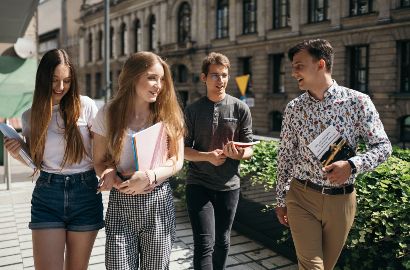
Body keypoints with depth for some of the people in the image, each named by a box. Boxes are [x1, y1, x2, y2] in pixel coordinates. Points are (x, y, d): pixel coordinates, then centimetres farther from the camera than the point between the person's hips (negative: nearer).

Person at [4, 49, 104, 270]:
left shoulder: (85, 106, -3)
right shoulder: (30, 116, 5)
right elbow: (34, 160, 14)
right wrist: (18, 155, -7)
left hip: (85, 192, -1)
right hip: (47, 195, 1)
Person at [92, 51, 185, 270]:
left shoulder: (169, 114, 0)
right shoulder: (108, 114, -2)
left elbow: (177, 160, -1)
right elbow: (99, 162, 4)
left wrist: (149, 176, -18)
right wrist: (110, 174, -19)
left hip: (158, 203, 1)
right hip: (121, 204, 0)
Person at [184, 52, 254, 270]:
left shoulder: (240, 109, -1)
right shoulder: (193, 110, -1)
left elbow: (249, 149, 1)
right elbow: (183, 149, 0)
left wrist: (239, 154, -22)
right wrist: (208, 156, -19)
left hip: (229, 185, 2)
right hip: (198, 184, -1)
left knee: (222, 242, 15)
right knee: (204, 243, -6)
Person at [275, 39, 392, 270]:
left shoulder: (358, 102, -6)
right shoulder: (294, 108, 0)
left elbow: (383, 146, -2)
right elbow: (285, 155, 6)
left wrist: (352, 165, -22)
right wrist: (281, 200, 8)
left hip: (341, 199, 0)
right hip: (302, 197, 0)